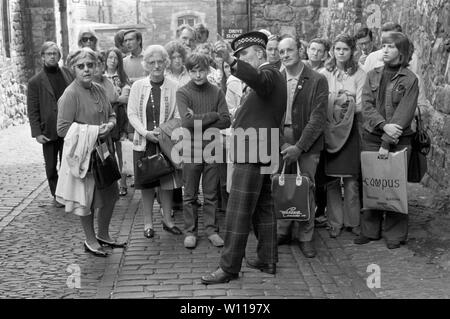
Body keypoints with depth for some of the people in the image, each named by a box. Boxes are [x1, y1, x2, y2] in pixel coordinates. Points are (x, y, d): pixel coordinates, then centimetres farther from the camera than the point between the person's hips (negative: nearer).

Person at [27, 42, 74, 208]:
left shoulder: (68, 74, 6)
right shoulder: (35, 82, -2)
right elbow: (32, 110, -2)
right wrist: (36, 133, -9)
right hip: (48, 131, -1)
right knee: (51, 166, 9)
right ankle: (56, 196, 24)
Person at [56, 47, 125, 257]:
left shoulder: (99, 90, 7)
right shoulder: (70, 94, -16)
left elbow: (111, 115, 15)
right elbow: (63, 129, -19)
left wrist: (109, 125, -8)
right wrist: (94, 131, -22)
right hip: (83, 154, -7)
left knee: (110, 195, 16)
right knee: (88, 200, 6)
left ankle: (103, 235, 36)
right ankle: (90, 241, 25)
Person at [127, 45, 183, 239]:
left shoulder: (173, 87, -4)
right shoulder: (138, 86, -1)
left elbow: (178, 116, -2)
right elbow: (132, 113, 0)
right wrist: (146, 132, -12)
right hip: (143, 142, 1)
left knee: (166, 181, 8)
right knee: (146, 183, 9)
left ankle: (167, 219, 24)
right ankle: (148, 222, 21)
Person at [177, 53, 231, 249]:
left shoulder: (216, 92, 5)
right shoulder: (183, 92, -1)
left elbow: (226, 121, -4)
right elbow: (187, 121, -15)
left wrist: (199, 123, -12)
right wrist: (213, 116, -11)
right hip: (191, 148, -2)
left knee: (211, 194, 8)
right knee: (190, 195, 6)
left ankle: (211, 229, 18)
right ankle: (190, 231, 16)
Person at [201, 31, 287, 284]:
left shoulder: (269, 74, -11)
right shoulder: (271, 76, 20)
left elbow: (257, 79, -36)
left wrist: (231, 61, -50)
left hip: (252, 153, -11)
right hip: (261, 152, 11)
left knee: (238, 213, -8)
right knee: (263, 208, 14)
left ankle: (229, 267, -4)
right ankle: (268, 260, 21)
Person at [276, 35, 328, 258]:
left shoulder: (317, 81, -2)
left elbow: (317, 118, -7)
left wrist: (299, 147, -14)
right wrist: (279, 142, -6)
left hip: (306, 145, -2)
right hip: (281, 142, 3)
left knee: (305, 190, -2)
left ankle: (305, 237, 13)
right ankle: (282, 231, 19)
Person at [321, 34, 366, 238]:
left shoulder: (359, 74, 4)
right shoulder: (324, 74, 7)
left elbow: (360, 105, -1)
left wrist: (347, 102, -15)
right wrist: (337, 101, -12)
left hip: (351, 130, -1)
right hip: (329, 129, 1)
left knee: (351, 180, 0)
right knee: (331, 180, 2)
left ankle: (352, 221, 13)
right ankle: (335, 222, 11)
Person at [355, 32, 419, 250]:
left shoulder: (410, 80, -4)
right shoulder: (373, 75, 9)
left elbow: (404, 114, -10)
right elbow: (366, 106, -1)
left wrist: (387, 142, -16)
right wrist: (383, 125, -17)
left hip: (398, 141, -3)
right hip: (371, 138, 3)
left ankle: (395, 235, 13)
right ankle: (370, 230, 19)